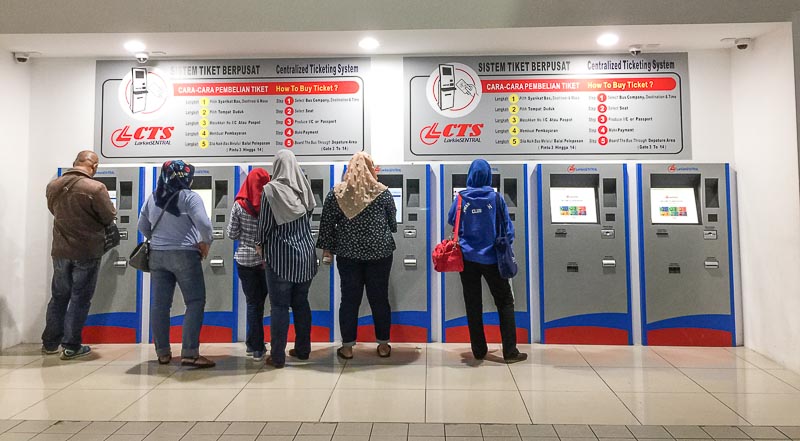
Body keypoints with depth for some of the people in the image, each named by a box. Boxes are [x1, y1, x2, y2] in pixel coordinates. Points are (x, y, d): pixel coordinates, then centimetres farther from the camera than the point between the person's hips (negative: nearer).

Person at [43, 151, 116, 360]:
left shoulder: (53, 186, 0)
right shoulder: (95, 188, -20)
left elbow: (55, 211, 14)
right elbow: (109, 217, -11)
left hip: (60, 250, 6)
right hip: (87, 252, -5)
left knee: (59, 296, 18)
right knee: (80, 299, 5)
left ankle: (50, 343, 27)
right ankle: (71, 346, 11)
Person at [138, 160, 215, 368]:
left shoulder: (153, 197, 10)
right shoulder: (189, 197, -10)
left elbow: (142, 225, 17)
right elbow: (203, 223, -21)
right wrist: (206, 243, -6)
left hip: (157, 255, 7)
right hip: (184, 255, -6)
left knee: (160, 304, 9)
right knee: (195, 302, -2)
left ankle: (163, 352, 17)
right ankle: (189, 353, -7)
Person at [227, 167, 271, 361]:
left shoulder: (239, 206, -6)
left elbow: (232, 234, -2)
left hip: (245, 259, 0)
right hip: (267, 258, 0)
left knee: (253, 302, 8)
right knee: (260, 300, 12)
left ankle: (257, 347, 13)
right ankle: (253, 342, 20)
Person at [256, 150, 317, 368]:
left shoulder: (271, 190, -10)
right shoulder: (303, 188, 3)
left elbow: (264, 223, -5)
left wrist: (261, 244, 11)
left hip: (281, 256, -4)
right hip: (305, 254, 5)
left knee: (279, 306, 3)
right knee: (301, 303, 14)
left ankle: (277, 356, 9)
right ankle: (303, 349, 23)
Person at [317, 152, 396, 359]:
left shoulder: (336, 193, -2)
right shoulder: (383, 192, -2)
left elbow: (327, 224, 0)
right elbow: (393, 223, 9)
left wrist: (327, 249, 10)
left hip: (348, 253, 0)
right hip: (379, 252, 0)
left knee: (349, 299, 7)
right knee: (379, 298, 8)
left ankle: (347, 347, 15)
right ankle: (383, 345, 18)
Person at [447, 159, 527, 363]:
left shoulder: (462, 198, -4)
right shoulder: (496, 198, -6)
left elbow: (451, 221, 10)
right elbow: (508, 229, -2)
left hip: (468, 258, 2)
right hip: (492, 258, -1)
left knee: (473, 305, 10)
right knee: (505, 302, 9)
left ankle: (479, 350, 17)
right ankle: (510, 351, 7)